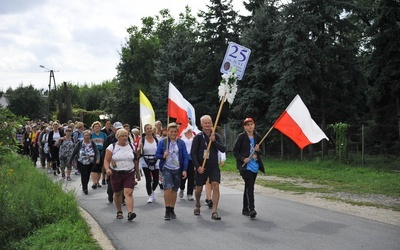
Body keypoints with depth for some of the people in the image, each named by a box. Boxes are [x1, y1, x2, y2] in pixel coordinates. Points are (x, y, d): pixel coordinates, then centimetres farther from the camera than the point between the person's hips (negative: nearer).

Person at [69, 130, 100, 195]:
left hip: (90, 163, 2)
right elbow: (74, 152, 3)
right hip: (81, 163, -2)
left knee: (87, 175, 10)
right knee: (84, 175, -13)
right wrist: (70, 161, 6)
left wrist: (98, 159, -26)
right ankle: (85, 188, -6)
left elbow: (97, 152, -8)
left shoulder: (93, 144, 0)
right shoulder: (79, 143, -2)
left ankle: (84, 186, 31)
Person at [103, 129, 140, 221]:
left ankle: (130, 213, -22)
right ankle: (119, 212, 30)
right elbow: (106, 160, -4)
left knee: (128, 193, -14)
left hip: (129, 174, 0)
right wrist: (107, 169, -23)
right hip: (116, 174, 0)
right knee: (117, 193, 12)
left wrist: (137, 173, 16)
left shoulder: (131, 146, 6)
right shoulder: (112, 147, -1)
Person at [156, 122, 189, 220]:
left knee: (174, 190, 8)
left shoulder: (181, 143, 4)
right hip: (166, 168, -2)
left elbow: (185, 156, 3)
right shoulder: (162, 142, 1)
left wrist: (184, 170, -4)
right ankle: (167, 211, -8)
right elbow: (157, 154, 4)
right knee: (168, 188, -16)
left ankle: (172, 210, 21)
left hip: (177, 169, 2)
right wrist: (163, 156, -18)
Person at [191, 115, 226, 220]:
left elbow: (223, 149, -7)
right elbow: (193, 153, -7)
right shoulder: (198, 137, -5)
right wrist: (198, 166, -15)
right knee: (199, 188, 11)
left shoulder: (216, 136, 3)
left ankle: (214, 211, -12)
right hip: (201, 167, -1)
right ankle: (197, 205, 40)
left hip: (214, 167, 1)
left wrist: (214, 141, -21)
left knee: (216, 186, -14)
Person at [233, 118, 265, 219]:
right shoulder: (241, 137, -6)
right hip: (245, 166, -5)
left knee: (248, 187, 13)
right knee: (250, 186, -17)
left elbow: (261, 150, 17)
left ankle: (245, 209, 22)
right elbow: (235, 151, -3)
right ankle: (251, 209, -21)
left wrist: (258, 150, -6)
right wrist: (243, 159, -17)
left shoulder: (257, 137, 7)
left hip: (255, 166, 5)